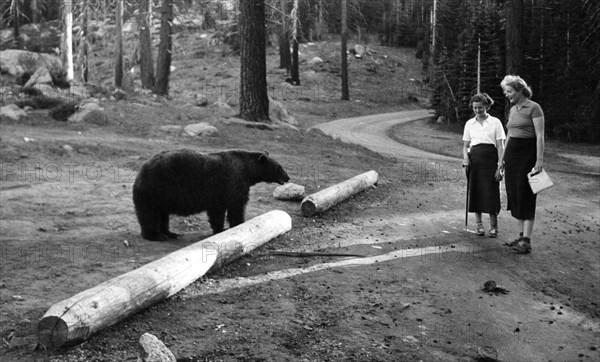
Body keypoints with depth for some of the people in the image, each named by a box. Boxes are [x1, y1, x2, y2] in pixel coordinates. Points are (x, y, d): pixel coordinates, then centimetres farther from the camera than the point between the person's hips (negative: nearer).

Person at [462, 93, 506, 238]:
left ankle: (493, 226, 3)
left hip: (490, 158, -3)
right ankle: (479, 224, 15)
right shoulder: (469, 124, 11)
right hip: (474, 158, 3)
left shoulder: (495, 122, 2)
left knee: (491, 192, -6)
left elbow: (500, 146, -1)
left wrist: (500, 166, -8)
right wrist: (465, 158, -5)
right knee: (475, 192, 2)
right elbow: (465, 145, 15)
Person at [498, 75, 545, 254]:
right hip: (512, 153, 8)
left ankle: (526, 241, -9)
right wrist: (502, 157, 20)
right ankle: (521, 235, 14)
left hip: (527, 153, -8)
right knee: (514, 195, 7)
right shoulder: (512, 109, 14)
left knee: (526, 197, -9)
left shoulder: (534, 108, -9)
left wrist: (539, 160, -19)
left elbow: (540, 136, -14)